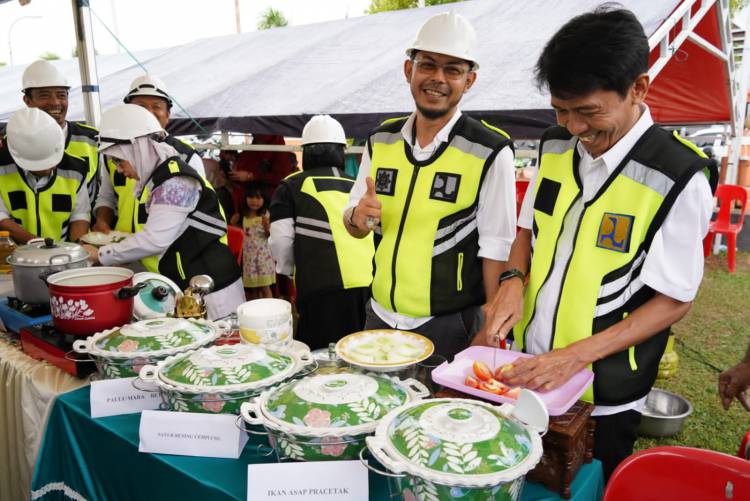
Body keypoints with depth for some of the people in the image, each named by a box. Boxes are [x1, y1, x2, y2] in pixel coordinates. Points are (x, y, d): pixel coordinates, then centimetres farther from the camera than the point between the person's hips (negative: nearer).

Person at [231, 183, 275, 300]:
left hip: (262, 253, -4)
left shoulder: (265, 214, -7)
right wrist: (234, 223, 6)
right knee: (253, 287, 11)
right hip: (248, 254, 5)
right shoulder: (243, 216, 7)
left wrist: (266, 227, -29)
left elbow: (268, 235, -10)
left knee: (265, 286, -1)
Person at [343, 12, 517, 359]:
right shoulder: (380, 142, 1)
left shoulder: (490, 152, -14)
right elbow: (353, 225, 7)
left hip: (450, 326, -4)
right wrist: (358, 217, -15)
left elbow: (496, 248, -12)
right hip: (380, 317, 5)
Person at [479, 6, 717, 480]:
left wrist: (576, 356, -23)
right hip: (526, 371, 5)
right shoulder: (556, 145, -3)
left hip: (601, 397, -5)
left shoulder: (679, 178, -19)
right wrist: (514, 279, -11)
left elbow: (673, 300, -15)